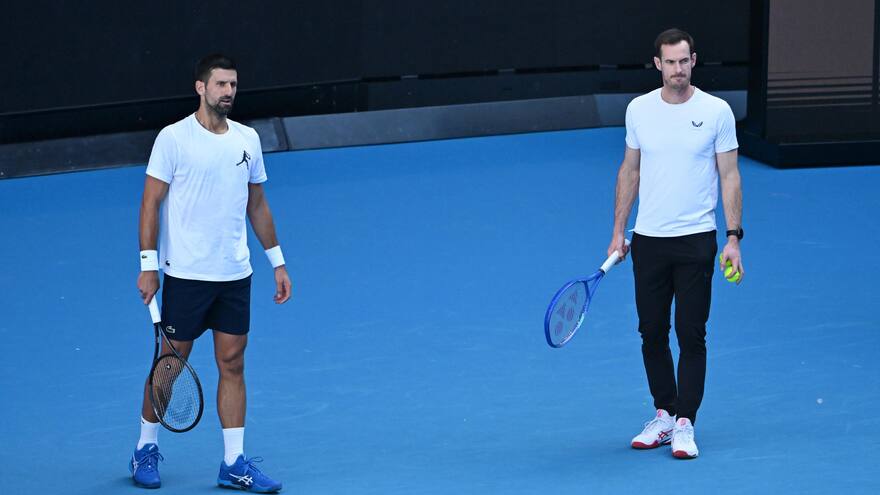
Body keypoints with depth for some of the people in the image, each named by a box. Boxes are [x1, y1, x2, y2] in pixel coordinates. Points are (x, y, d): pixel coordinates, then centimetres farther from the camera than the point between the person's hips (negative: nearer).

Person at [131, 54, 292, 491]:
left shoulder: (247, 139, 8)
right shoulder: (173, 138, -8)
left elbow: (257, 204, 16)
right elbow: (151, 203, -7)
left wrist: (277, 261, 14)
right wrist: (148, 265, -13)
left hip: (235, 275, 5)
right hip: (185, 274, -5)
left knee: (232, 364, 4)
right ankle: (146, 450, 20)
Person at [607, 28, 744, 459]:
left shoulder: (717, 111, -5)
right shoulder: (638, 109, 3)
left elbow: (729, 176, -2)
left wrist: (733, 238, -8)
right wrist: (618, 231, 9)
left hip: (696, 241, -3)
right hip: (647, 241, 3)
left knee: (691, 335, -2)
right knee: (652, 332, 8)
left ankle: (684, 424, 4)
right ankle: (664, 414, 21)